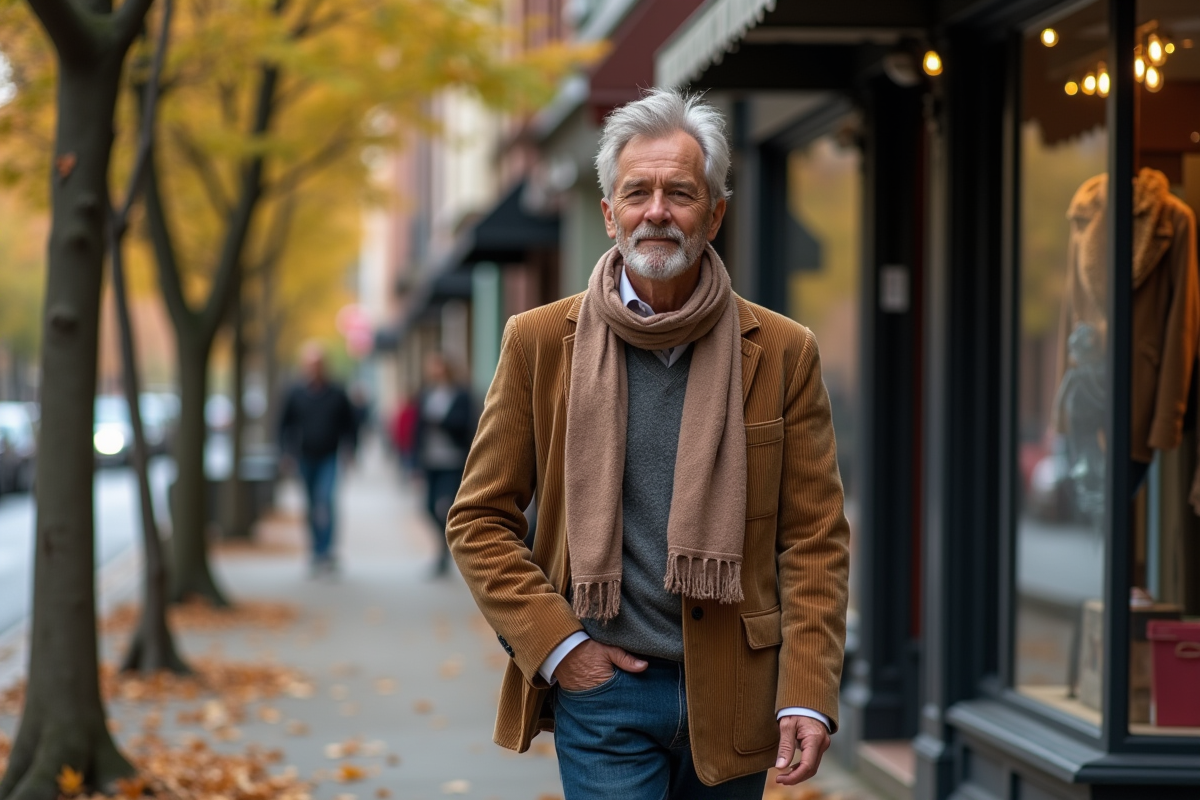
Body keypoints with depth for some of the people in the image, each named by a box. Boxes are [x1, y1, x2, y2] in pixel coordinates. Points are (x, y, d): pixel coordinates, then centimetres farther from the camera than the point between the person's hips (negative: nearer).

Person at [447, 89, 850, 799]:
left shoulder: (784, 353, 2)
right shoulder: (541, 341, 1)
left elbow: (817, 539, 1)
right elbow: (479, 520, 5)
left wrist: (808, 696, -8)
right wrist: (554, 645, -6)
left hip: (732, 696, 1)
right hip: (601, 687, -1)